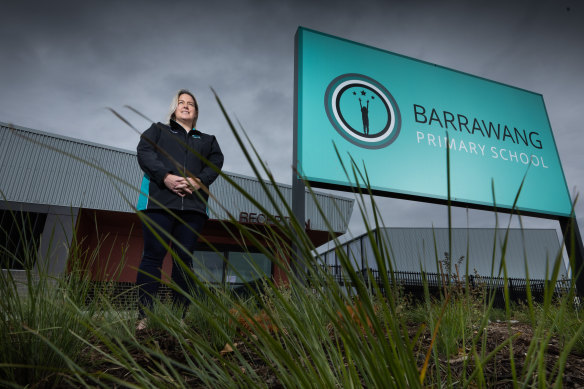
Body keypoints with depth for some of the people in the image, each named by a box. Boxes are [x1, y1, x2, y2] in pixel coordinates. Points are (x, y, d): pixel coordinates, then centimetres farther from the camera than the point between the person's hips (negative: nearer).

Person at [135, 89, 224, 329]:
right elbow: (144, 152, 4)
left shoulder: (207, 140, 27)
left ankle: (180, 316, 3)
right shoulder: (158, 130, 23)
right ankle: (144, 316, -1)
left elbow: (216, 162, 9)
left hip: (193, 203, 2)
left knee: (184, 257, -2)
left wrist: (199, 181, -11)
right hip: (159, 201, -1)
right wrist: (166, 177, -13)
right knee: (153, 255, -6)